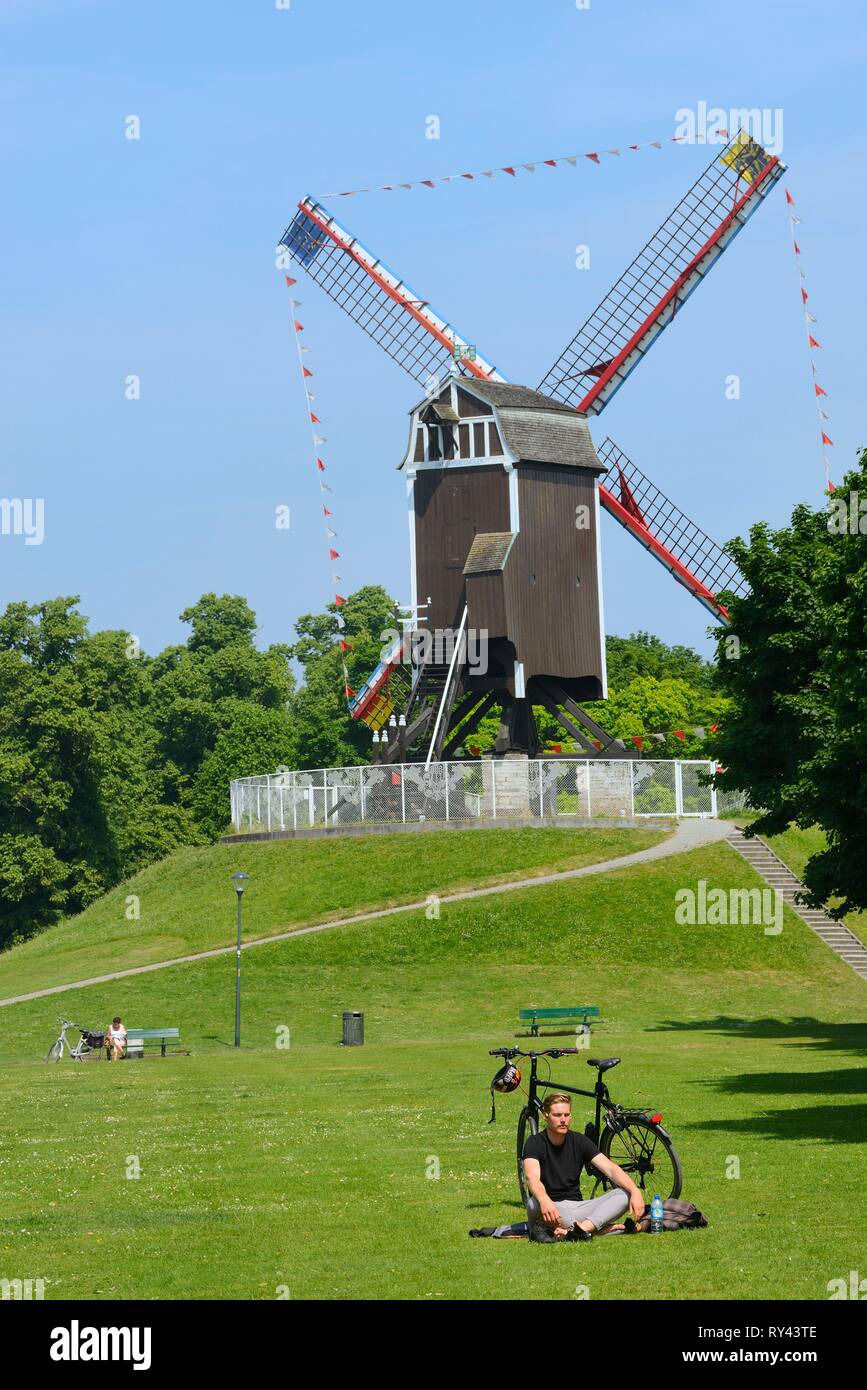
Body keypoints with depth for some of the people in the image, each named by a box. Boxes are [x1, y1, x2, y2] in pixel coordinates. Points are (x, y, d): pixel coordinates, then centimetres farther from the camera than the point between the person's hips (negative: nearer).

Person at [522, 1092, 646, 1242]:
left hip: (576, 1207, 4)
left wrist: (635, 1191, -25)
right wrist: (544, 1200, -49)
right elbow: (532, 1177, -26)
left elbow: (610, 1169, -6)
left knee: (624, 1195, -16)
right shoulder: (535, 1143, -7)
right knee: (535, 1204, -39)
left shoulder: (579, 1141, 4)